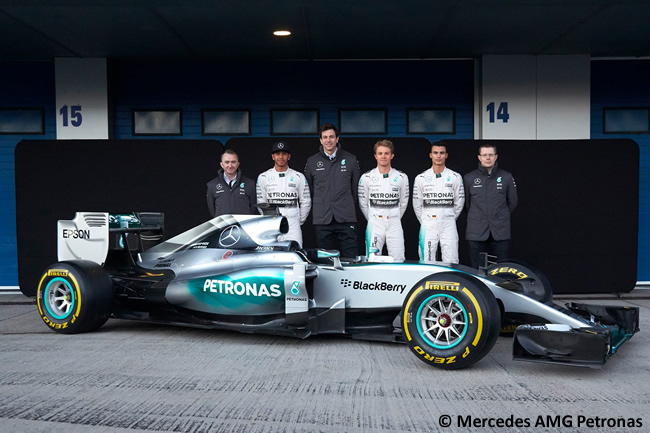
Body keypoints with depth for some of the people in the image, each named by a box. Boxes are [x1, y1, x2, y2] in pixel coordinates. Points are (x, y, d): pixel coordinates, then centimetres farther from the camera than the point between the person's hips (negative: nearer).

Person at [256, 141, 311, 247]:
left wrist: (300, 221, 12)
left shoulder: (299, 177, 8)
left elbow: (306, 202, 13)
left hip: (293, 226, 0)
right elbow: (261, 202, 13)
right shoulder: (263, 177, 9)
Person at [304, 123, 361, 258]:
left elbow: (356, 187, 11)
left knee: (351, 258, -4)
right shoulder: (312, 162, 8)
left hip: (346, 218, -1)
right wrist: (317, 208, 10)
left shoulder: (350, 160, 7)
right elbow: (308, 190, 13)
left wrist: (348, 206, 9)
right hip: (322, 220, 1)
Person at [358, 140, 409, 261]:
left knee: (398, 260, -2)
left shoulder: (401, 177, 4)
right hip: (374, 225, -1)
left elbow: (403, 202, 13)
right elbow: (363, 203, 8)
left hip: (394, 225, 1)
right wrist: (372, 220, 10)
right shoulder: (366, 177, 1)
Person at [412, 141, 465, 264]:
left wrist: (450, 220, 10)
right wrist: (424, 222, 9)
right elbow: (417, 204, 10)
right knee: (426, 262, -1)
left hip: (448, 226, 0)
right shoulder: (421, 178, 4)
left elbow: (459, 203, 10)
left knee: (451, 263, -2)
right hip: (428, 226, 0)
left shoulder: (455, 177, 4)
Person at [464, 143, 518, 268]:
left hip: (500, 232, 0)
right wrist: (477, 216, 11)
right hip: (476, 232, 0)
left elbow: (512, 202, 14)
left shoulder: (507, 177, 6)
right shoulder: (469, 178, 6)